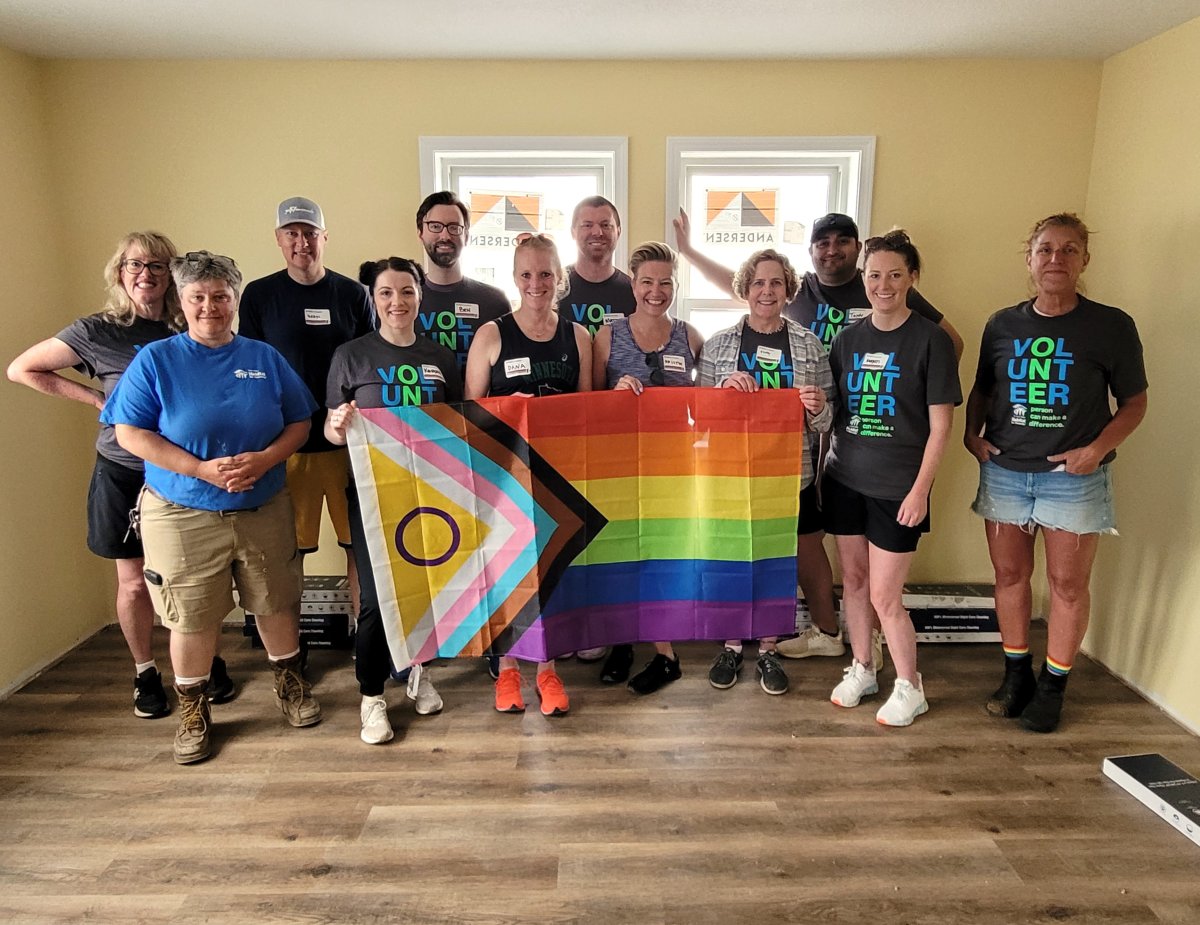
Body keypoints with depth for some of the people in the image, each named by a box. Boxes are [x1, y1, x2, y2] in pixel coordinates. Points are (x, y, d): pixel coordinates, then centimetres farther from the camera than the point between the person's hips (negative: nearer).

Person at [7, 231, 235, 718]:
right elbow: (21, 369, 4)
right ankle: (145, 674, 29)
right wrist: (96, 399, -3)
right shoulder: (98, 331, -5)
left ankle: (209, 661, 29)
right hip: (124, 474, -1)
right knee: (135, 584, 9)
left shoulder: (188, 331, 0)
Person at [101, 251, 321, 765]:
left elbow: (300, 423, 5)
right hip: (183, 515, -2)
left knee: (277, 605, 12)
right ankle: (193, 711, 28)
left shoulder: (265, 358, 4)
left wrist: (264, 460, -14)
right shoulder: (155, 360, -3)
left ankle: (290, 683, 35)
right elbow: (129, 433, -7)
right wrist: (202, 469, -17)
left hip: (264, 510, 2)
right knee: (192, 619, 7)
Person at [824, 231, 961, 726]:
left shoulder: (931, 340, -7)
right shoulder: (849, 338, 6)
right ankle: (861, 668, 33)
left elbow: (940, 425, -8)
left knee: (884, 594, -1)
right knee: (853, 579, 14)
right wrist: (818, 469, 7)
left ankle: (909, 687, 21)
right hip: (845, 479, 5)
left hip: (897, 487, -4)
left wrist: (920, 489, -13)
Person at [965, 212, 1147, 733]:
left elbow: (1134, 403, 1)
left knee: (1068, 583, 5)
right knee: (1009, 574, 11)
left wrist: (1098, 448, -14)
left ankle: (1052, 687, 22)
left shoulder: (1112, 327, -4)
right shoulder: (1002, 325, 5)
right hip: (1004, 471, 3)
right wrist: (972, 433, 0)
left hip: (1073, 477, -3)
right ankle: (1016, 675, 28)